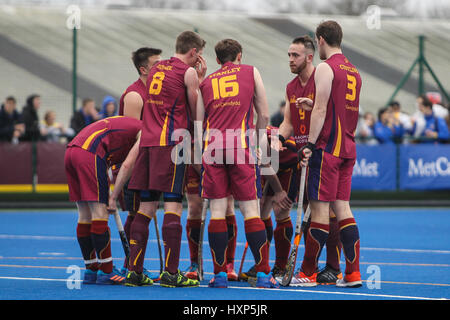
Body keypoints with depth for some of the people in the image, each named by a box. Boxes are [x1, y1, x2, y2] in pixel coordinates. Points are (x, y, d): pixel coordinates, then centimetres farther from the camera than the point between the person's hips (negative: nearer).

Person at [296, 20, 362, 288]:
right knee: (342, 207, 7)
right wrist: (314, 105, 24)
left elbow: (321, 110, -15)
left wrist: (310, 144, -15)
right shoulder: (353, 70, 16)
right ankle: (353, 273, 2)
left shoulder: (326, 68, -8)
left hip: (328, 146, -8)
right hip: (348, 148, 8)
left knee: (320, 207, -5)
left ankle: (308, 273, -1)